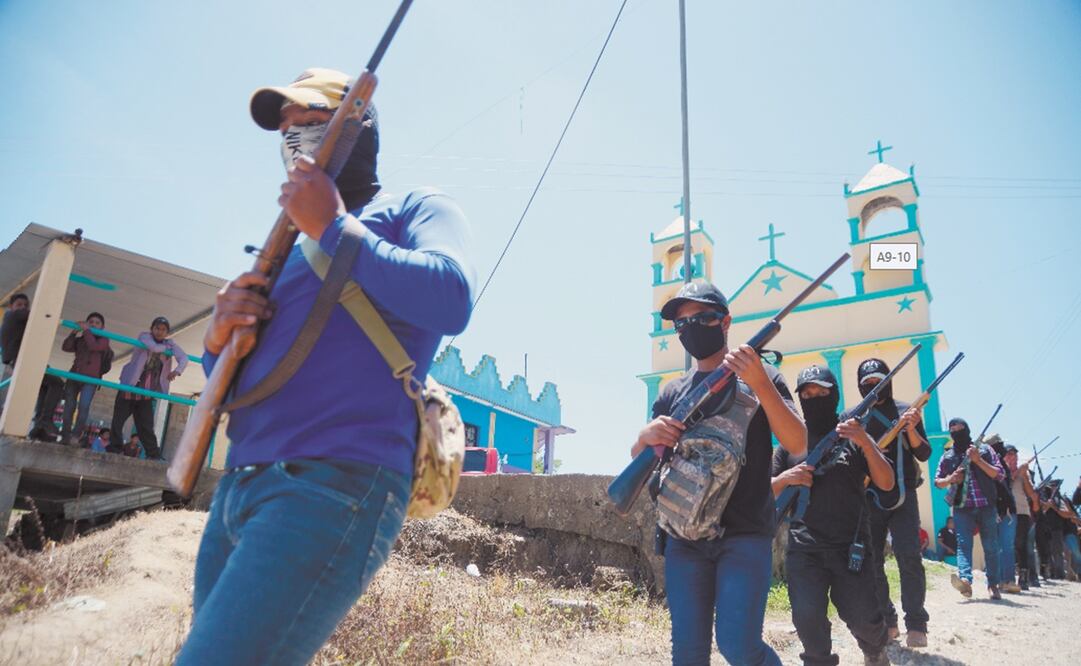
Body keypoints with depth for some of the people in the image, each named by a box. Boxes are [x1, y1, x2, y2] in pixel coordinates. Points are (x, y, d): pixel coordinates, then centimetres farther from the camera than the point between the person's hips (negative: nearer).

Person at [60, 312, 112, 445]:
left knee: (83, 406, -20)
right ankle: (65, 437, 1)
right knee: (69, 406, -1)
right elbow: (65, 347, 5)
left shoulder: (103, 340, 5)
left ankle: (76, 436, -21)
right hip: (74, 375, 5)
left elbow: (93, 346, -14)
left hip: (90, 378, -4)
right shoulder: (80, 339, 18)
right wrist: (73, 333, -5)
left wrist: (86, 330, -6)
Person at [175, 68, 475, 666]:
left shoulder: (418, 210, 7)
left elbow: (450, 300, -16)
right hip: (237, 489, 8)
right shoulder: (290, 249, 26)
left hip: (333, 486, -8)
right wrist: (219, 342, 2)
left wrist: (335, 226, -8)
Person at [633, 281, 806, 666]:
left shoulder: (761, 377, 3)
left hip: (745, 535, -3)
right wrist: (646, 437, -10)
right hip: (684, 537, 4)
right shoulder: (673, 392, 13)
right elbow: (638, 459, 14)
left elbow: (797, 445, -8)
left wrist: (761, 384, -21)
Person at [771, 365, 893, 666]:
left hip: (851, 547, 0)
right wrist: (785, 478, -11)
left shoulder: (854, 436, 8)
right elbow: (767, 491, 11)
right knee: (807, 618, -12)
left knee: (863, 618, -3)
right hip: (803, 549, 1)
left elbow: (886, 483, 0)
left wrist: (866, 443, -15)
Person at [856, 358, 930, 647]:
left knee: (909, 556, -13)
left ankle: (916, 624, -4)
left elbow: (924, 454, 3)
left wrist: (911, 429, -15)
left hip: (902, 494, -1)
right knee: (871, 561, 2)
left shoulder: (906, 411, 7)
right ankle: (885, 622, 13)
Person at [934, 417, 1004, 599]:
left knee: (991, 546, 3)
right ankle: (965, 580, -30)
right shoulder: (948, 456, 12)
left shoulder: (984, 449, 7)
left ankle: (993, 584, 13)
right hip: (962, 508, 0)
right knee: (963, 543, -15)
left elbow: (1000, 475, 1)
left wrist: (978, 460, -11)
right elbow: (937, 481, 16)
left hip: (986, 506, 0)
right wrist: (950, 479, -6)